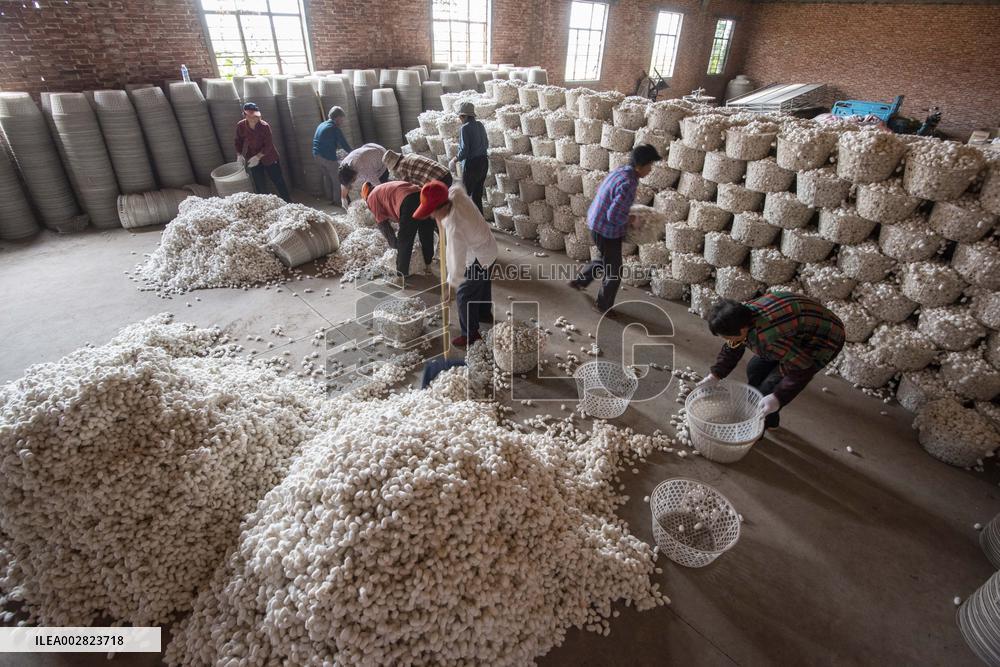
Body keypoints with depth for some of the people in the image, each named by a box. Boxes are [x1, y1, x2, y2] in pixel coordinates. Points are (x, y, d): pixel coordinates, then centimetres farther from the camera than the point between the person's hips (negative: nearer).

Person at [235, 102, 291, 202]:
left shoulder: (264, 126, -22)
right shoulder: (240, 126, -12)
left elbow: (268, 145, -20)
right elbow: (239, 141, 2)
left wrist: (258, 156, -29)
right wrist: (239, 154, -14)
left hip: (268, 157, -3)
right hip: (253, 159, 3)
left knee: (278, 181, 5)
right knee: (259, 185, 11)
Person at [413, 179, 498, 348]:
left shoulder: (455, 229, -39)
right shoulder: (456, 194, -19)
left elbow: (458, 260, -32)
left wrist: (453, 283, -19)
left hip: (478, 259, -9)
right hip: (489, 247, 9)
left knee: (465, 295, 5)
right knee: (483, 284, 30)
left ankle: (470, 333, 22)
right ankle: (485, 313, 54)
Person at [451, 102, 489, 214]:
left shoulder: (465, 128, -14)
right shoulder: (480, 125, 8)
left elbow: (464, 151, -18)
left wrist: (455, 160, -2)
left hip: (472, 164, -7)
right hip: (484, 162, 7)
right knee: (477, 195, 14)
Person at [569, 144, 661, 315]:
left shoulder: (620, 171, 2)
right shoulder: (628, 184, -28)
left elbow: (602, 193, 16)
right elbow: (614, 216, -31)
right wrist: (629, 219, -10)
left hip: (596, 224, 9)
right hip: (607, 232, -9)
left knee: (606, 260, 32)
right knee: (614, 272, 10)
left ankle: (579, 281, 42)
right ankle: (604, 305, 29)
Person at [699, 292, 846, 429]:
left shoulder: (766, 337, -42)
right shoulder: (743, 316, -15)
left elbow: (802, 370, -30)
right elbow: (731, 349, 3)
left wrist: (778, 398, -28)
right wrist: (715, 375, 0)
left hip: (823, 341, -9)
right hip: (799, 333, 9)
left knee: (771, 384, -13)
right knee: (755, 368, 9)